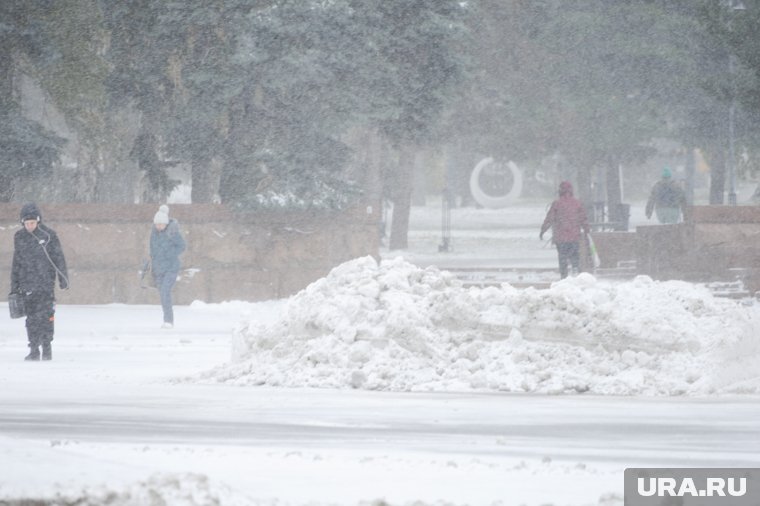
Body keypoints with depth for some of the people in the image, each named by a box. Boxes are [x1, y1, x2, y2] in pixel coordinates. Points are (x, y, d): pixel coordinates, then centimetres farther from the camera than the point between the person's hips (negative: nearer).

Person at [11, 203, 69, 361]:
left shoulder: (49, 235, -2)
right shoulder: (19, 237, 8)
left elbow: (59, 258, 2)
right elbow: (16, 262, 15)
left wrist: (63, 279, 0)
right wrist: (14, 286, 15)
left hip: (46, 282, -3)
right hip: (27, 284, 3)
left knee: (45, 315, -8)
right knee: (31, 318, 2)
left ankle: (47, 348, 3)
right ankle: (34, 350, 7)